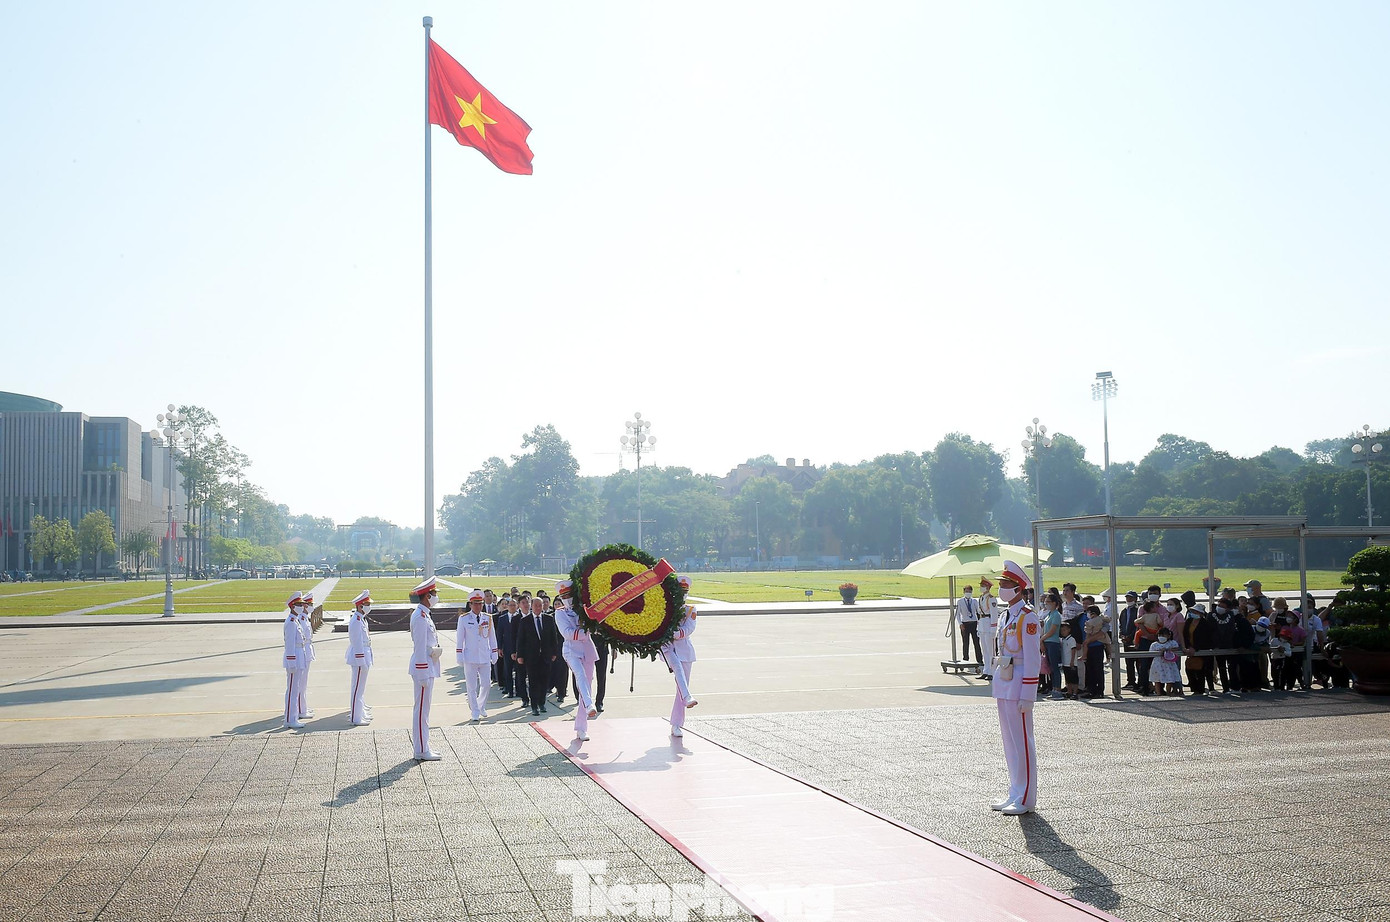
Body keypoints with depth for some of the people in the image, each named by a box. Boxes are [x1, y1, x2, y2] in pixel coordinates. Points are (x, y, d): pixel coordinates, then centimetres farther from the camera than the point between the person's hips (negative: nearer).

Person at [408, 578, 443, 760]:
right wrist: (423, 675, -20)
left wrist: (435, 649, 7)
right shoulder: (420, 617, -17)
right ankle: (421, 751, -1)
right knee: (422, 709, -5)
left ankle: (423, 747, 20)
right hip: (424, 668, -10)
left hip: (428, 667, 10)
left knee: (423, 708, 14)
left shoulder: (425, 615, 14)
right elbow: (420, 647, -20)